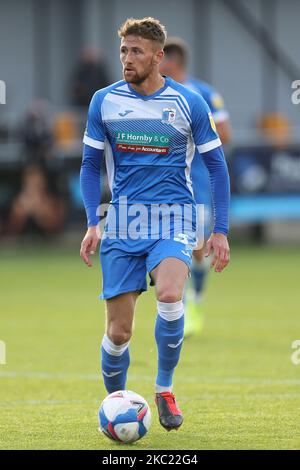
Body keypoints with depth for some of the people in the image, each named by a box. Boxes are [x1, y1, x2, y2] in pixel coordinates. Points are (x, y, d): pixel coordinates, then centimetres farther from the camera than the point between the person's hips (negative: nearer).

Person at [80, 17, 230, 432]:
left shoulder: (189, 103, -1)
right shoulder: (105, 101, 3)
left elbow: (216, 165, 5)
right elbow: (91, 164, 10)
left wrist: (221, 230, 0)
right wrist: (93, 223, -2)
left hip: (173, 219, -2)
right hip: (122, 222, 2)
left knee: (170, 295, -30)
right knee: (118, 331, -2)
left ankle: (165, 389, -9)